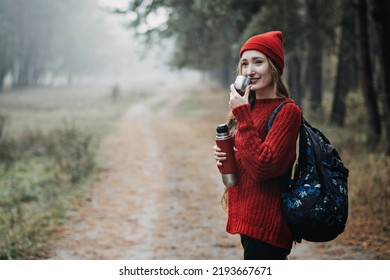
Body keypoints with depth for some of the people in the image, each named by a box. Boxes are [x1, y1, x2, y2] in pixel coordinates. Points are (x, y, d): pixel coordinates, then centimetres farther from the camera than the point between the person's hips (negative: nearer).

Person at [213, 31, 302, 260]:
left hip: (265, 222, -9)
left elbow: (262, 166, -23)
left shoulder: (287, 111, -13)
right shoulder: (250, 109, 10)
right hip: (248, 217, 9)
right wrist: (224, 157, -1)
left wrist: (242, 114, -19)